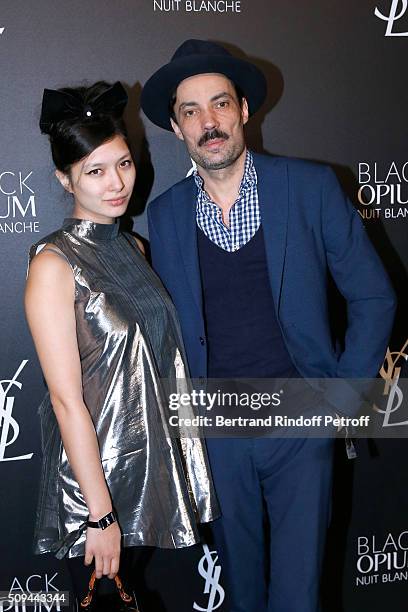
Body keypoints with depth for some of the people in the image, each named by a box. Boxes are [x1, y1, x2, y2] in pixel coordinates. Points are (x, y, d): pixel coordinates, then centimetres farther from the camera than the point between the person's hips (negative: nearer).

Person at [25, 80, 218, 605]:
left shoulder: (133, 248, 6)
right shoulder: (54, 263, -17)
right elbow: (66, 398, -19)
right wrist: (100, 514, -19)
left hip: (150, 460, 7)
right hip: (91, 469, -6)